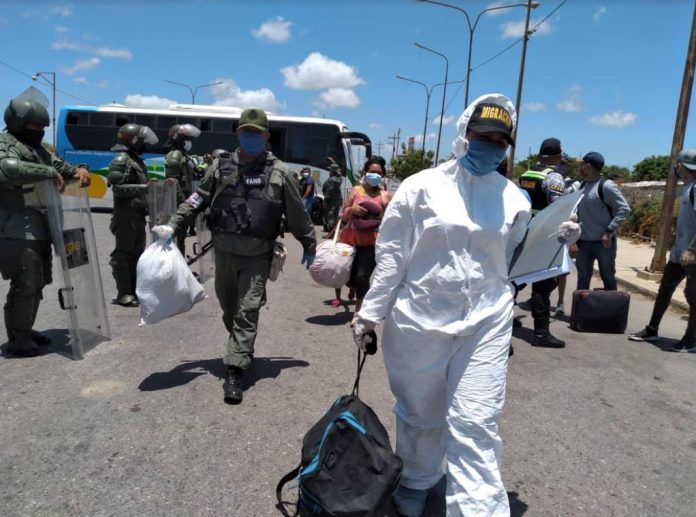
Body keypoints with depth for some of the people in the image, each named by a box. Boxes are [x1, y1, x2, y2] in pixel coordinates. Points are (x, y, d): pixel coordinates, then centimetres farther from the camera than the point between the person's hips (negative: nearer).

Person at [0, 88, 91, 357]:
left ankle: (26, 330, 28)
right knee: (25, 284, -9)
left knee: (38, 283, 15)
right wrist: (49, 172, -27)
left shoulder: (37, 148, 20)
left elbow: (59, 164, 24)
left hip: (39, 229, 10)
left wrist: (78, 170, 2)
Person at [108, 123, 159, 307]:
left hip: (138, 215, 10)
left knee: (137, 252, 13)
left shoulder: (136, 160, 18)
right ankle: (123, 294, -1)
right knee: (123, 254, -5)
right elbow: (118, 188, -19)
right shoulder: (121, 160, -11)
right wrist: (144, 187, -23)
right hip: (126, 216, -10)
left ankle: (134, 290, 22)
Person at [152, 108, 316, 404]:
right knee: (229, 308, 16)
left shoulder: (278, 172, -1)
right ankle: (242, 351, 40)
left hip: (257, 255, -3)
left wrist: (310, 247, 12)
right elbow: (198, 199, 8)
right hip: (224, 252, 3)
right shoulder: (221, 166, 5)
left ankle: (234, 372, -2)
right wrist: (173, 225, -4)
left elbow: (297, 214, 5)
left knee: (247, 311, -6)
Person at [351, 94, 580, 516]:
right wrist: (371, 312, -3)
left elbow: (518, 260, 11)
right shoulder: (422, 186, -3)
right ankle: (416, 481, 44)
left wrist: (555, 240, -5)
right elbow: (391, 254, -3)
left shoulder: (514, 199, 5)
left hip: (486, 322, 1)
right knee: (420, 412, 17)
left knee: (475, 424, 0)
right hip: (419, 319, -1)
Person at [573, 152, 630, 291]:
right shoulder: (581, 185, 8)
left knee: (608, 278, 8)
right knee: (582, 278, 11)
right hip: (583, 242, 6)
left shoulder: (606, 186, -13)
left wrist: (609, 230, -21)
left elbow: (624, 209, -16)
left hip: (604, 242, -6)